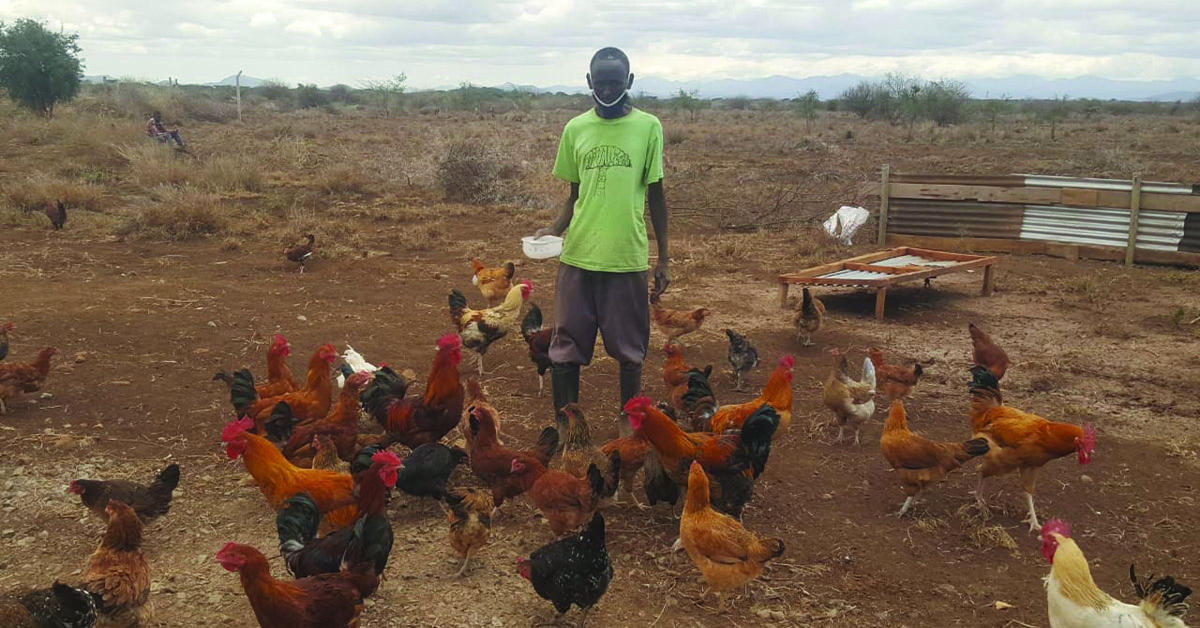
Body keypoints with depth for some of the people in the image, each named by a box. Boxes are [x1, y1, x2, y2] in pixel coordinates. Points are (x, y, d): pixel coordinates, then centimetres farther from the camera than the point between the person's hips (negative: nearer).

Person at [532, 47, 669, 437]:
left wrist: (663, 258, 5)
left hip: (628, 258, -2)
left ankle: (629, 426, 27)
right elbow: (575, 194, 12)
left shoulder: (648, 127, 0)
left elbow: (655, 194, 5)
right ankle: (564, 428, 18)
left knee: (629, 350, 8)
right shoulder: (575, 129, 6)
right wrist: (555, 229, -7)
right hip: (577, 258, 2)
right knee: (565, 349, 4)